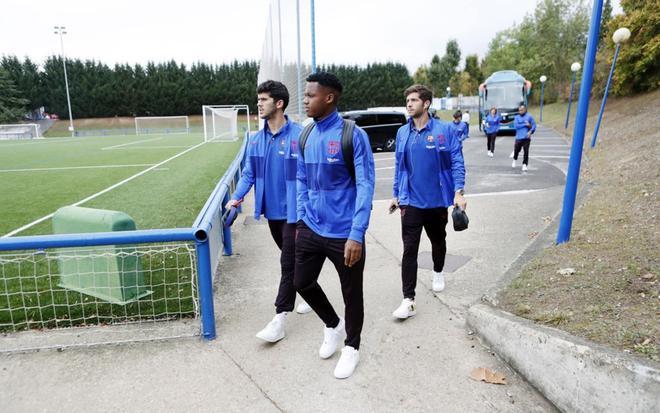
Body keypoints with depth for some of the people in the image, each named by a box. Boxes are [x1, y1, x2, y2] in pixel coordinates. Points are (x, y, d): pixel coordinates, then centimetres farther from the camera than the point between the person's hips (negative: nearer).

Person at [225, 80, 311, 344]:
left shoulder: (298, 136, -15)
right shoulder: (256, 140, 5)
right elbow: (249, 173, 9)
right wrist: (237, 197, -6)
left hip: (292, 213, -7)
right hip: (271, 213, 7)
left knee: (288, 263, 0)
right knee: (292, 259, 20)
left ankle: (280, 318, 7)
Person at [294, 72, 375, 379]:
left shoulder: (353, 135, -14)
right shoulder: (305, 136, 4)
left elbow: (365, 186, -16)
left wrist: (356, 235, -22)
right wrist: (301, 221, 12)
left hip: (344, 232, -6)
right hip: (311, 229, 6)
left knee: (351, 293, 11)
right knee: (302, 282, 16)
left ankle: (352, 347, 36)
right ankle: (333, 325, 43)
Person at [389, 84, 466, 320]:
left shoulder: (444, 130, -7)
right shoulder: (403, 133, 4)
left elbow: (457, 163, -8)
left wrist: (458, 192, -18)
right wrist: (396, 195, 14)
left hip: (437, 199, -1)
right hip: (411, 201, 1)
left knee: (438, 241, 20)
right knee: (409, 249, -5)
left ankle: (438, 273, 49)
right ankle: (408, 300, -2)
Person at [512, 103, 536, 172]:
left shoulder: (529, 116, 5)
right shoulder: (516, 117, 6)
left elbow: (534, 125, 3)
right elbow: (516, 126, -8)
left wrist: (530, 132, -14)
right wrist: (525, 124, -12)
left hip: (526, 137, -1)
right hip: (519, 137, 1)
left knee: (526, 151, -7)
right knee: (516, 150, 8)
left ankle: (524, 165, -2)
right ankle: (515, 160, 38)